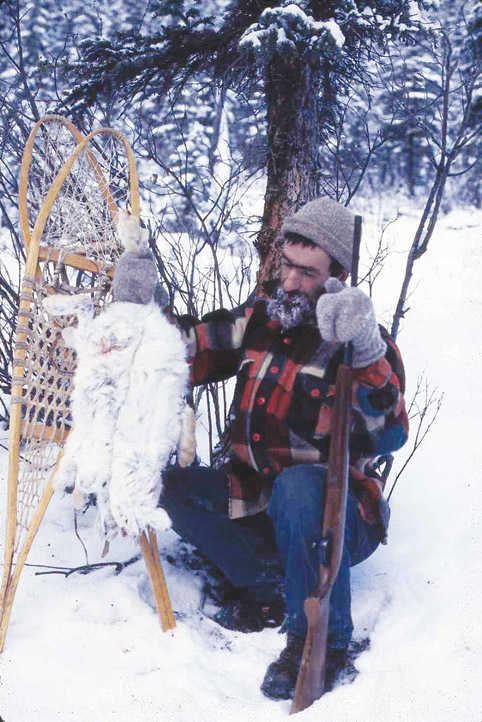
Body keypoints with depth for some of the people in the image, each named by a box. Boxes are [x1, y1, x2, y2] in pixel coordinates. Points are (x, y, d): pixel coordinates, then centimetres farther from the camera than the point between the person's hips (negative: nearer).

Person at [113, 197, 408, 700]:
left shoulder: (365, 345, -13)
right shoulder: (259, 320, 5)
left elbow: (388, 436, -29)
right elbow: (188, 347, 11)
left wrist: (364, 353, -41)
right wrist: (139, 305, -5)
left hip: (336, 518, -6)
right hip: (255, 499, 6)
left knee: (297, 484, -39)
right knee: (170, 482, -14)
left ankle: (321, 641, -23)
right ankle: (262, 587, -7)